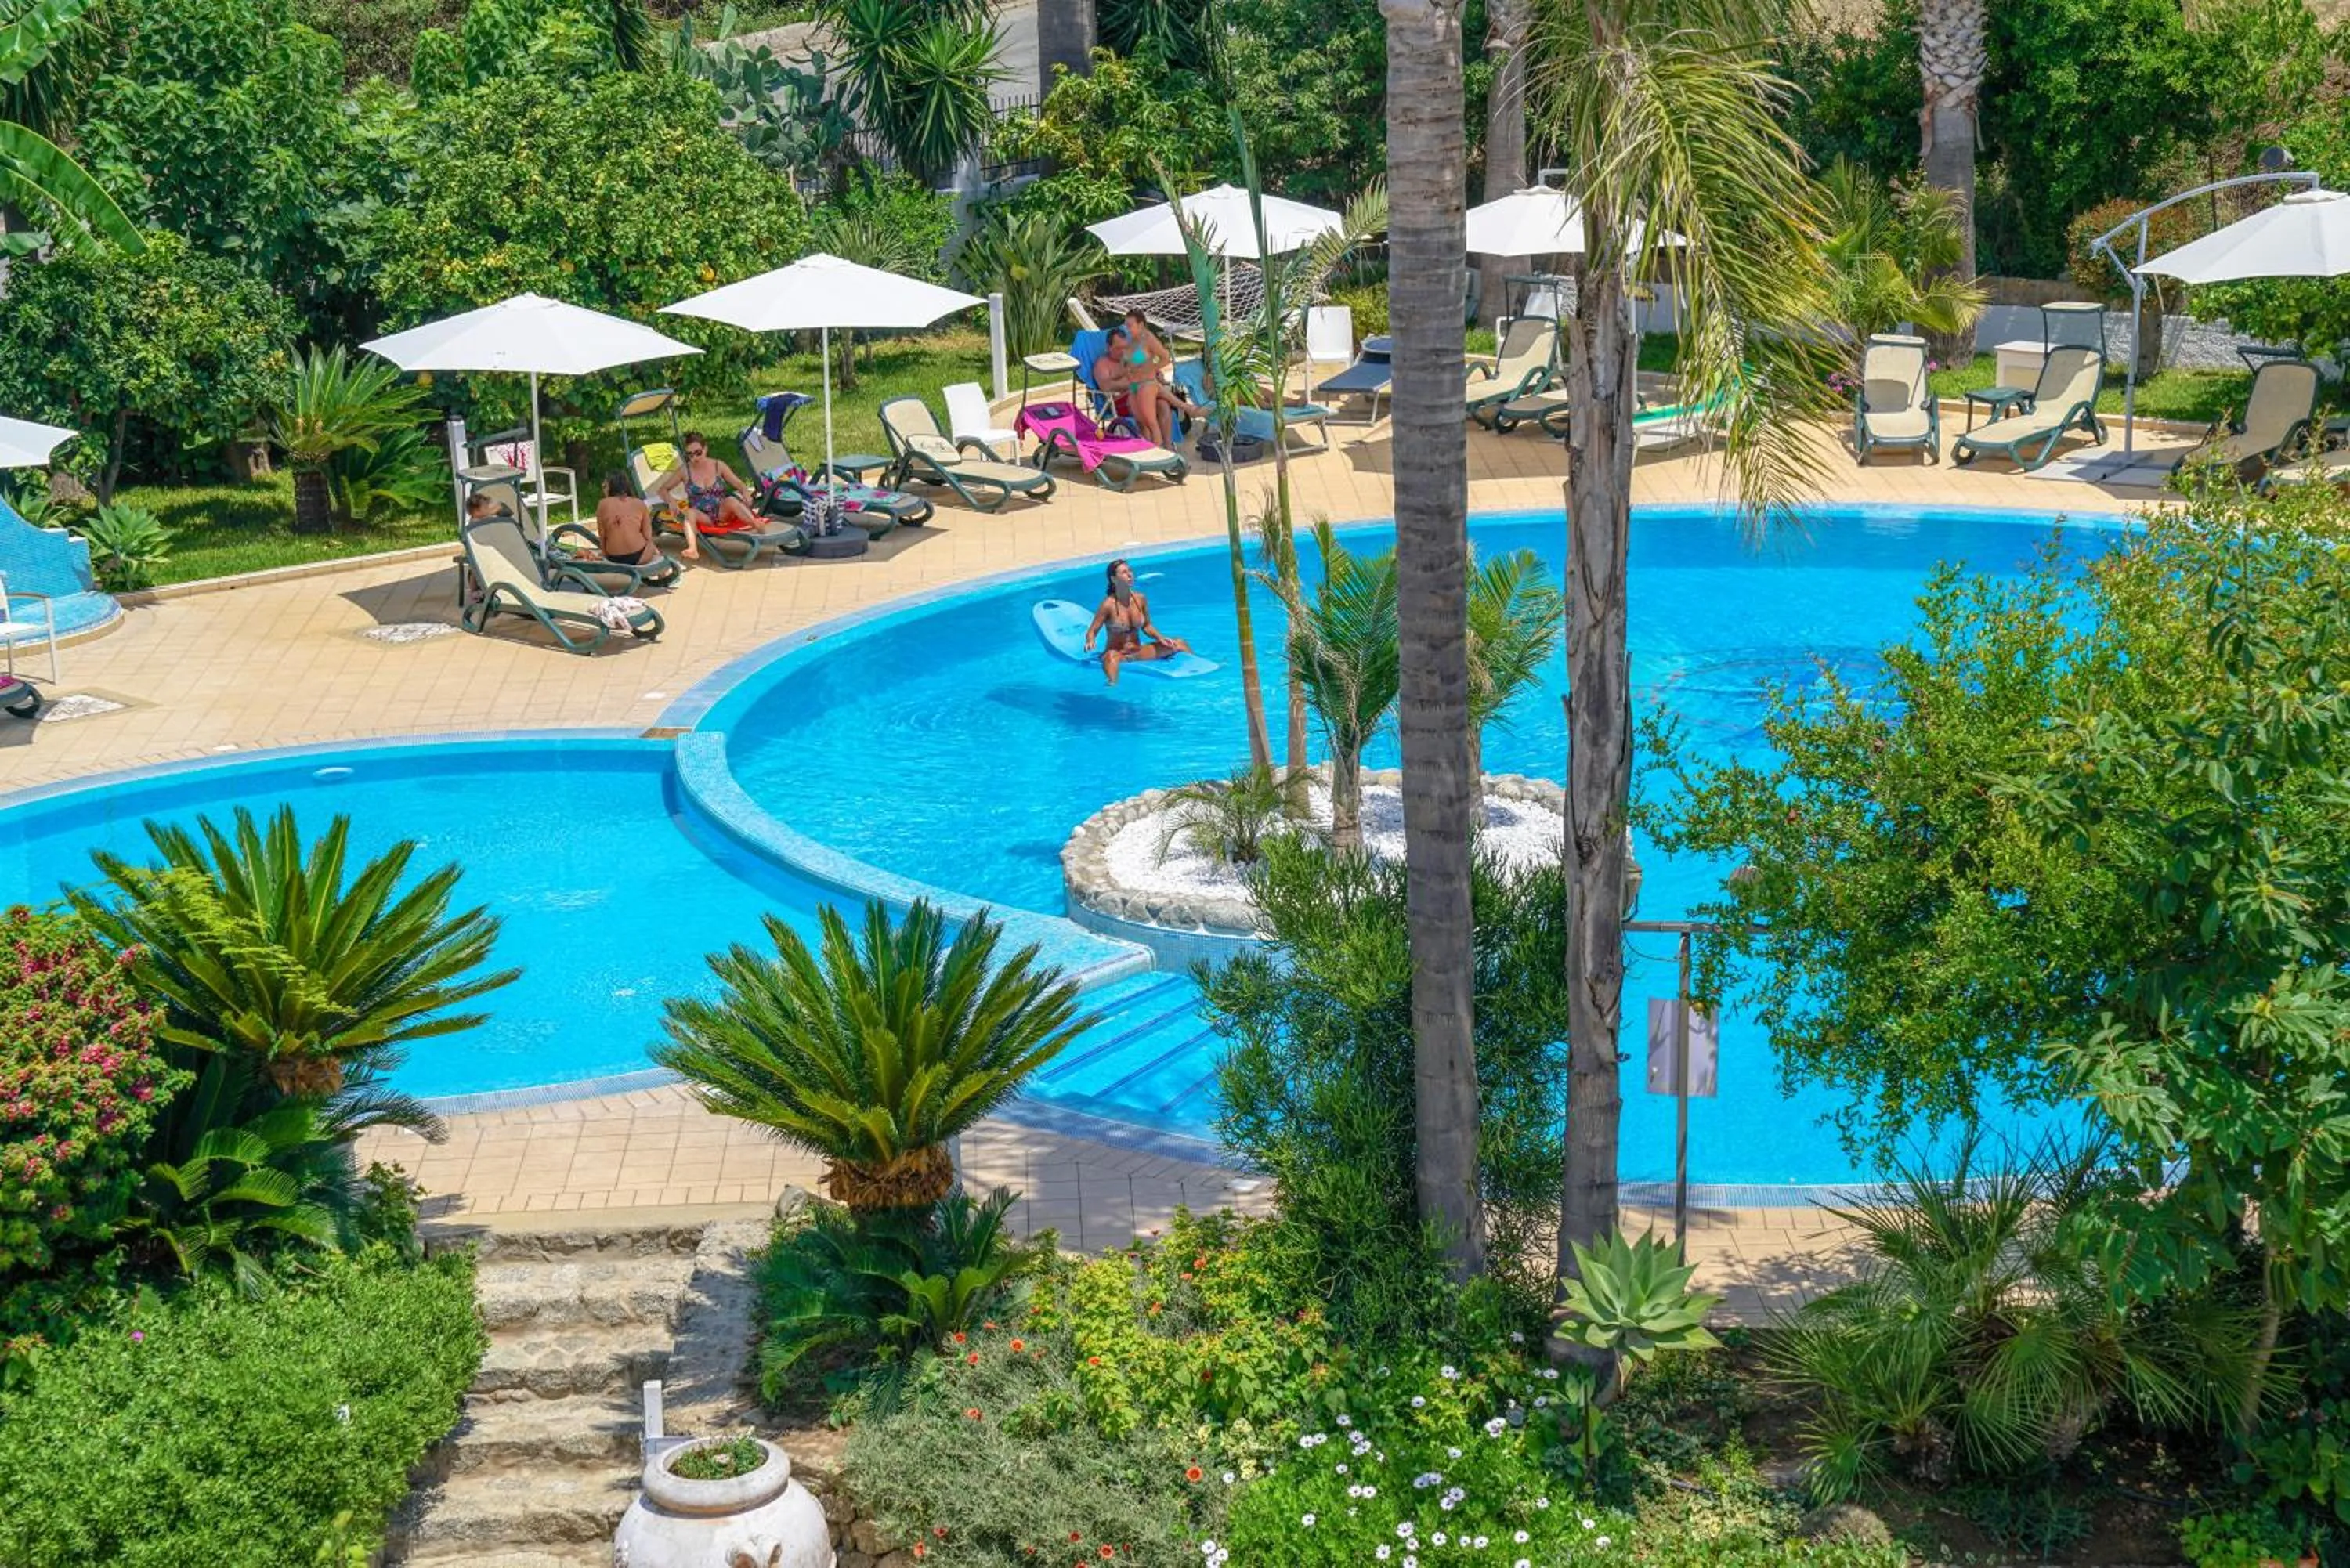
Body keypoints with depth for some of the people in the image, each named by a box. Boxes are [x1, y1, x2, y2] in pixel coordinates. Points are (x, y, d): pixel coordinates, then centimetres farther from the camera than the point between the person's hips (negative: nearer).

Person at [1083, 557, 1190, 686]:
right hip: (1118, 654, -6)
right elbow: (1092, 631, -11)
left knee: (1180, 644, -2)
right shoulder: (1109, 605, -14)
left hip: (1138, 653, 6)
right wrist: (1090, 643, -33)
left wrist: (1160, 637, -2)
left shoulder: (1140, 599, 0)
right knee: (1112, 656, -44)